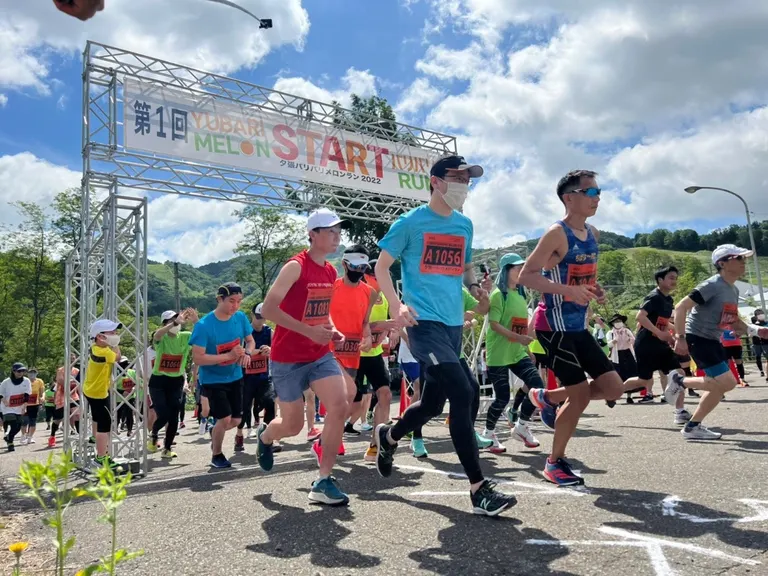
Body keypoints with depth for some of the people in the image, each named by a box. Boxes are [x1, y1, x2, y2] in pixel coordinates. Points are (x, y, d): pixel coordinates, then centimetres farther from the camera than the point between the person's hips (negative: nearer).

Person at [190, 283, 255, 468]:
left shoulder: (241, 318, -9)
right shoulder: (204, 325, -23)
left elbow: (250, 341, 6)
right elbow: (197, 358, -24)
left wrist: (247, 353, -17)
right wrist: (228, 355, -28)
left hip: (235, 377, 5)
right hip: (213, 379, -5)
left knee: (236, 420, 9)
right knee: (225, 418, -10)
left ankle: (215, 432, 43)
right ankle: (216, 455, 18)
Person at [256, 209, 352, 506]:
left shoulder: (331, 271, 7)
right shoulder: (296, 266, -16)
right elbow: (268, 309, -23)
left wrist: (332, 330, 3)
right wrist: (310, 331, -26)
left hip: (320, 355, 6)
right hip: (288, 359, -6)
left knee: (340, 406, -15)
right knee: (293, 426, 7)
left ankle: (323, 482, -4)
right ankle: (265, 436, 45)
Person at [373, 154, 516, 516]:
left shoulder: (465, 225, 14)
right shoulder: (411, 222, -3)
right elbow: (381, 266, 0)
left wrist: (474, 286, 3)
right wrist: (397, 306, -15)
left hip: (453, 324, 7)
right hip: (424, 322, -7)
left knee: (433, 403, 15)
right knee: (462, 393, -19)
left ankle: (388, 437, 44)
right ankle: (478, 488, -9)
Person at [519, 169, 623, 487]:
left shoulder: (593, 234, 10)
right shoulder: (557, 234, -15)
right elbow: (526, 275, -20)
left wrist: (595, 289, 4)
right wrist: (568, 290, -29)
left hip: (579, 326, 8)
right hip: (554, 327, -8)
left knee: (613, 388, 6)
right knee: (580, 394, -4)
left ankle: (547, 397, 26)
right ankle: (555, 463, 15)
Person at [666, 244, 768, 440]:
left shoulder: (734, 290, 11)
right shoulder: (712, 285, -18)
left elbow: (734, 322, 20)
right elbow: (681, 307, -22)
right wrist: (680, 337, -28)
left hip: (713, 341, 10)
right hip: (697, 338, -10)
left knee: (719, 385, 9)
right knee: (727, 383, -15)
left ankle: (693, 427, 17)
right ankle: (680, 381, 3)